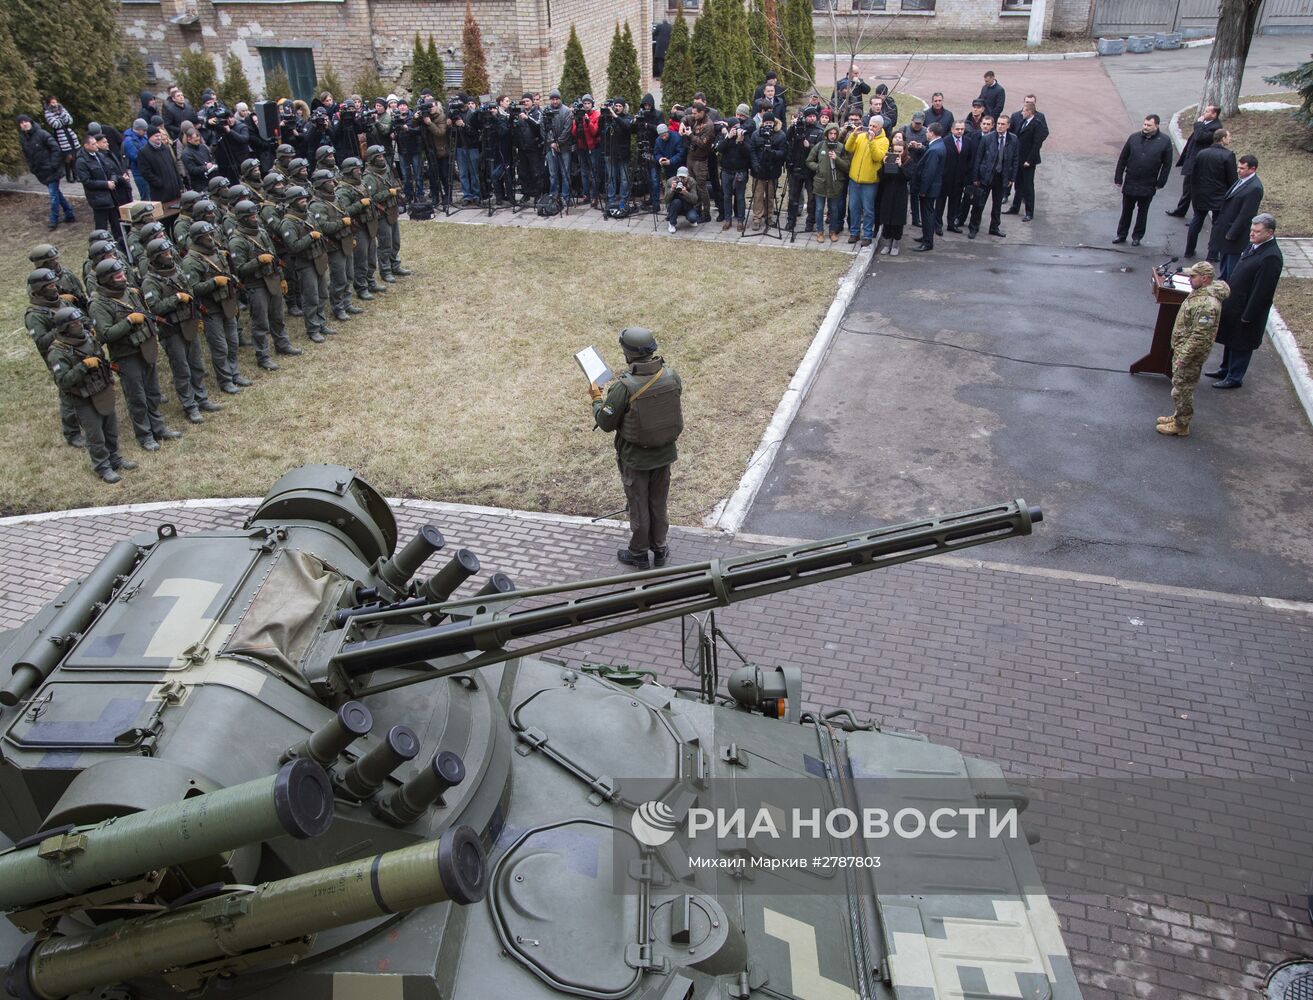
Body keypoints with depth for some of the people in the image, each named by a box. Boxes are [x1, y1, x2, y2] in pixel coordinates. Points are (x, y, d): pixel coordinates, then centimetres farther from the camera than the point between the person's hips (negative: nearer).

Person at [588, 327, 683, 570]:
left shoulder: (623, 387, -27)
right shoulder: (671, 376, -13)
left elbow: (605, 423, -18)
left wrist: (596, 398, 0)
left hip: (635, 458, -4)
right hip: (665, 453, 4)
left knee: (638, 505, 15)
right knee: (659, 502, 23)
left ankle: (638, 554, 33)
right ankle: (659, 549, 39)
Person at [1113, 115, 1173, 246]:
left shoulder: (1164, 141, -6)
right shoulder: (1134, 137, -2)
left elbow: (1167, 164, -2)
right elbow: (1122, 159, 3)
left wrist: (1160, 183, -5)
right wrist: (1118, 178, 1)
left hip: (1148, 185, -1)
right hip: (1130, 183, 2)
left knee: (1142, 212, 10)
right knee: (1126, 210, 11)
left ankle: (1137, 237, 21)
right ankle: (1121, 235, 23)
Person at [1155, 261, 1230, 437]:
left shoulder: (1206, 304, -28)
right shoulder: (1200, 292, 5)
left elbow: (1199, 336, -28)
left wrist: (1183, 357, -23)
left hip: (1190, 355, -10)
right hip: (1182, 350, 10)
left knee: (1182, 390, 3)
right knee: (1179, 386, 22)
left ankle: (1181, 426, 15)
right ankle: (1177, 416, 36)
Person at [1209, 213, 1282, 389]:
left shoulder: (1271, 257, -27)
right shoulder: (1254, 245, 1)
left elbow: (1262, 291, -24)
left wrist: (1248, 315, -20)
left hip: (1247, 310, -9)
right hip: (1234, 304, 9)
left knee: (1241, 345, 7)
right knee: (1230, 340, 23)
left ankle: (1234, 378, 22)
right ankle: (1226, 370, 40)